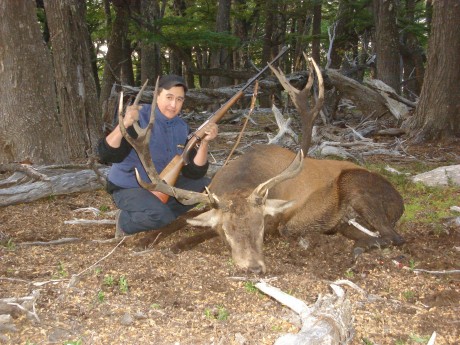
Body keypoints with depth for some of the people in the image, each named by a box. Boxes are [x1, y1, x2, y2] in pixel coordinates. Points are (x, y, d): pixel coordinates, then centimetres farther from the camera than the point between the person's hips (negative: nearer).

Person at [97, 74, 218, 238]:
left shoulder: (182, 128, -2)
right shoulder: (139, 118, -19)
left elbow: (194, 172, -7)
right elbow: (106, 155, -28)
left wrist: (205, 142, -21)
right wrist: (124, 124, -42)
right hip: (128, 188, -6)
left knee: (205, 186, -2)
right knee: (159, 216, -32)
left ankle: (162, 213, 1)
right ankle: (125, 221, -3)